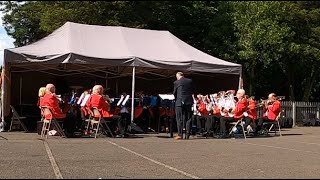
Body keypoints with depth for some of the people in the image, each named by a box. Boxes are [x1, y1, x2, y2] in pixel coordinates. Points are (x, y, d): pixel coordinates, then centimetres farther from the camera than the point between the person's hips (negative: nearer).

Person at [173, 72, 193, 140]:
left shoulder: (176, 82, -4)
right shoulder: (190, 81, 5)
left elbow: (174, 93, 3)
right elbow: (192, 91, 10)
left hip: (180, 102, -3)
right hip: (189, 102, 3)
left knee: (179, 119, 1)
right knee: (188, 119, 8)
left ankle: (180, 135, -2)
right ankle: (187, 135, 8)